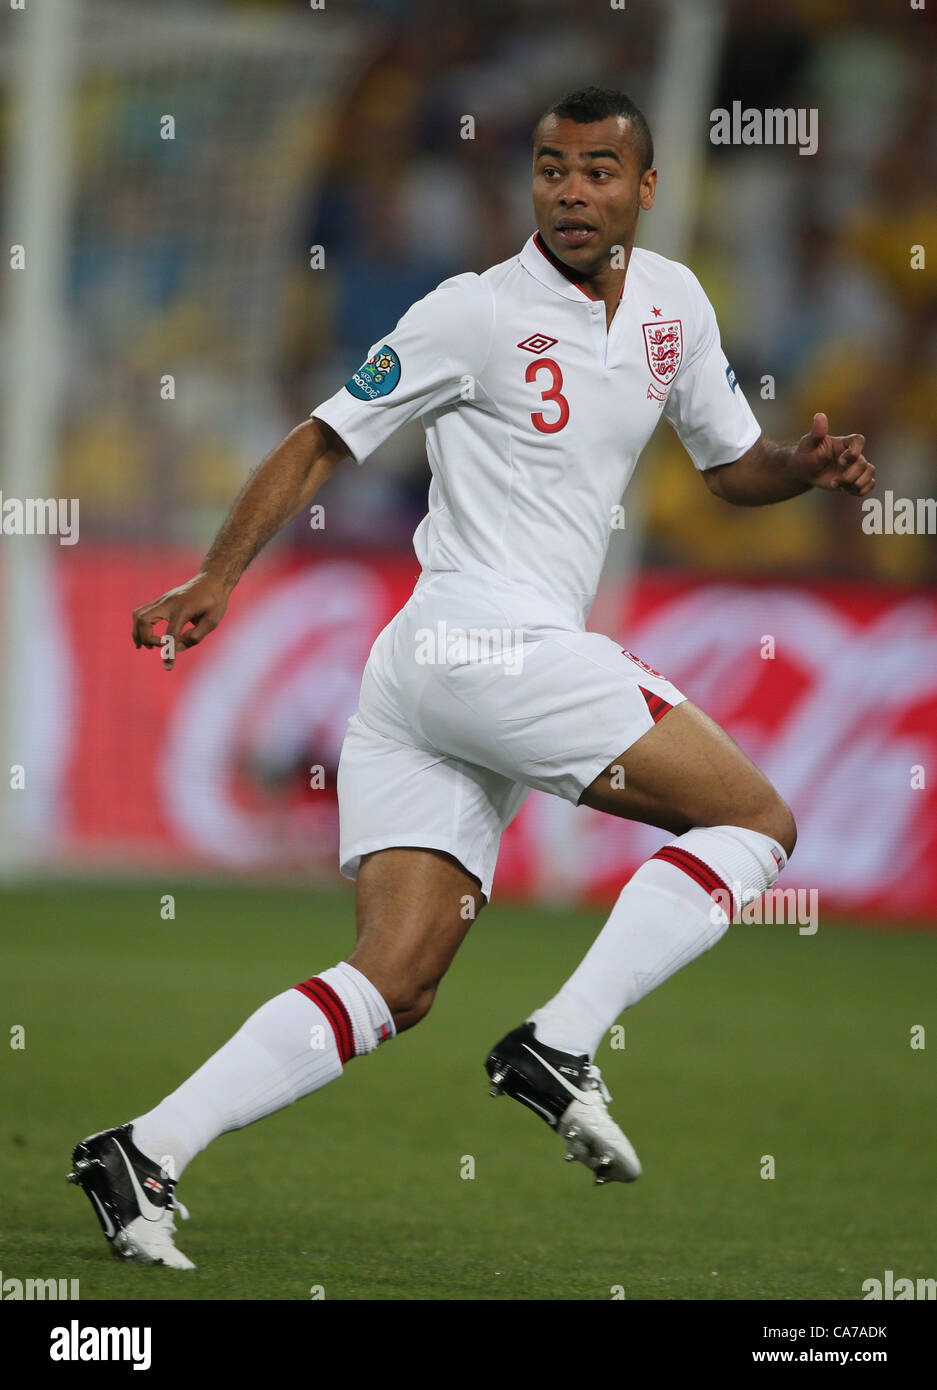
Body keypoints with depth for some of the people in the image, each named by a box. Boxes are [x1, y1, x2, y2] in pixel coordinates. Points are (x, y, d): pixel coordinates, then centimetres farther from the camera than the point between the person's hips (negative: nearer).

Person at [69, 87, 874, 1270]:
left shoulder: (672, 304, 16)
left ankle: (145, 1155, -8)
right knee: (754, 822, -7)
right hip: (488, 636, -8)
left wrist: (808, 465, 5)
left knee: (393, 987, -1)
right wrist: (216, 580, -12)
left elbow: (731, 465, 27)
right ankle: (557, 1046, -13)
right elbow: (322, 442, -3)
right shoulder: (478, 313, -5)